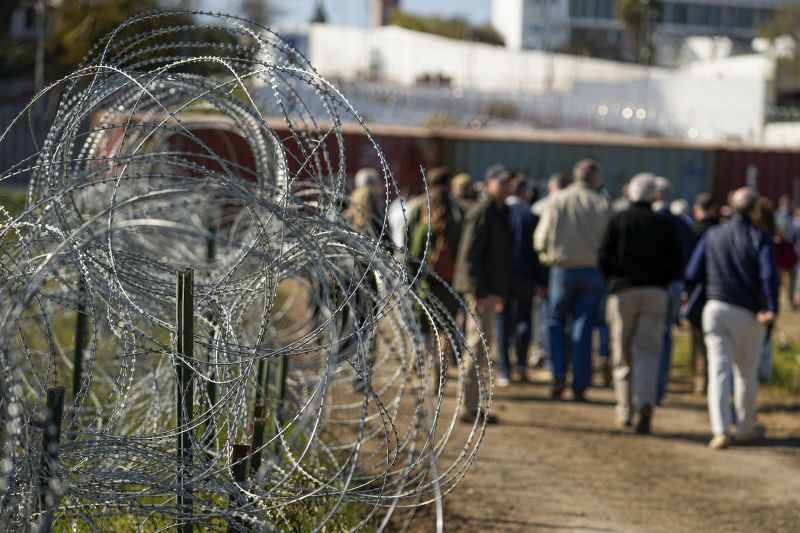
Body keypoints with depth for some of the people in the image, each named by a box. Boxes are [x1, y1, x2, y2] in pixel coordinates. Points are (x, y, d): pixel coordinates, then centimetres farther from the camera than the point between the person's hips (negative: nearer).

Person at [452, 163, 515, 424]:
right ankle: (469, 408, -9)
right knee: (479, 344, -10)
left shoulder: (500, 212, 18)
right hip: (479, 289, -10)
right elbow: (470, 254, -20)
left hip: (488, 289, 10)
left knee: (482, 344, 15)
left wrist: (501, 292, 26)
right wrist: (477, 292, -24)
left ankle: (471, 405, 22)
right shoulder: (482, 213, -13)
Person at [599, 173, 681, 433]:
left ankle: (624, 410, 10)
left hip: (623, 290, -1)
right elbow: (675, 266, 4)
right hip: (655, 292, 1)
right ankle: (646, 403, -21)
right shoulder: (664, 225, 7)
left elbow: (604, 257, -4)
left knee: (623, 353, 8)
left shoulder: (618, 220, 3)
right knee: (648, 350, -1)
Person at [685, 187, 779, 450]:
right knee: (747, 373, 14)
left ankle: (721, 430, -17)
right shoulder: (760, 239, -5)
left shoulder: (713, 236, 5)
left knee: (719, 369, -2)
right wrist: (772, 309, -14)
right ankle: (745, 430, 25)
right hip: (748, 313, -2)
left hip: (716, 308, 2)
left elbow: (692, 274, 5)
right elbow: (769, 275, -20)